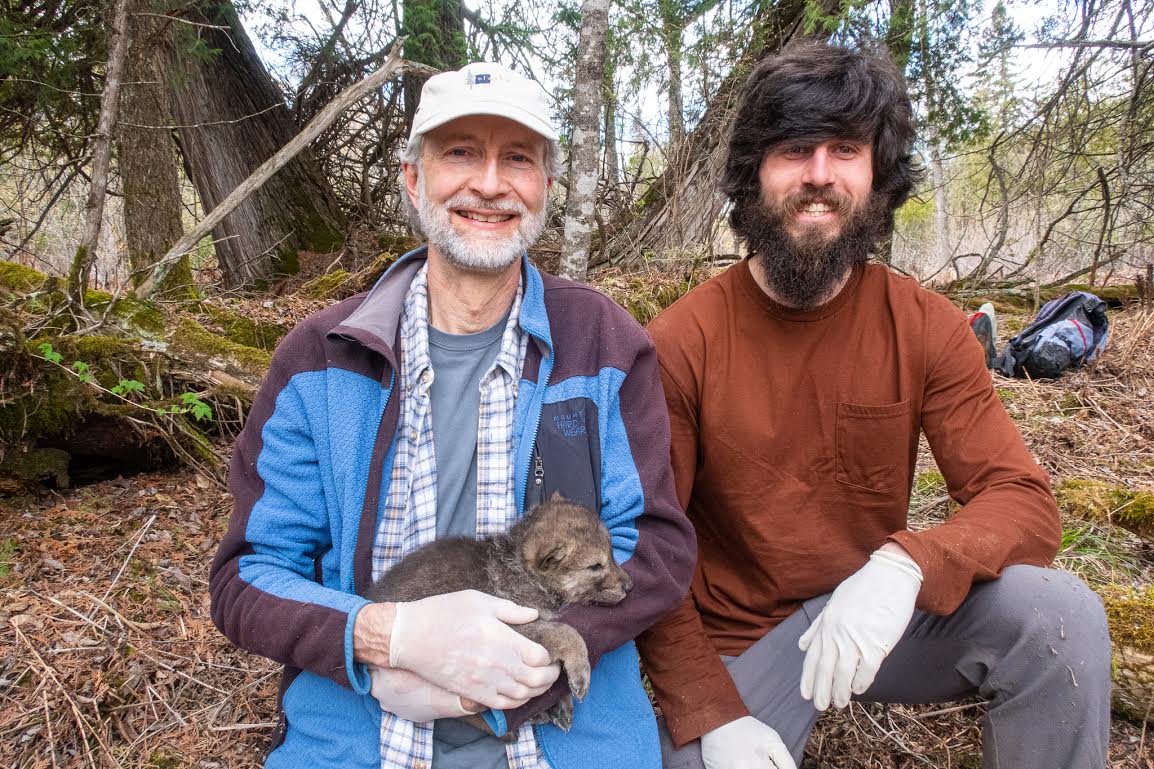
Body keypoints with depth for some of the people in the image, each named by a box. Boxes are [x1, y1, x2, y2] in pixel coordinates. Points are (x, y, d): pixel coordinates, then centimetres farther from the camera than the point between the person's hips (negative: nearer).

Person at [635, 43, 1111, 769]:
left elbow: (1026, 501, -12)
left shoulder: (926, 327, -8)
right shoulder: (681, 343, -15)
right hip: (737, 642, -1)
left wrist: (907, 566, -34)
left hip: (879, 616, 2)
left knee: (1060, 614, -22)